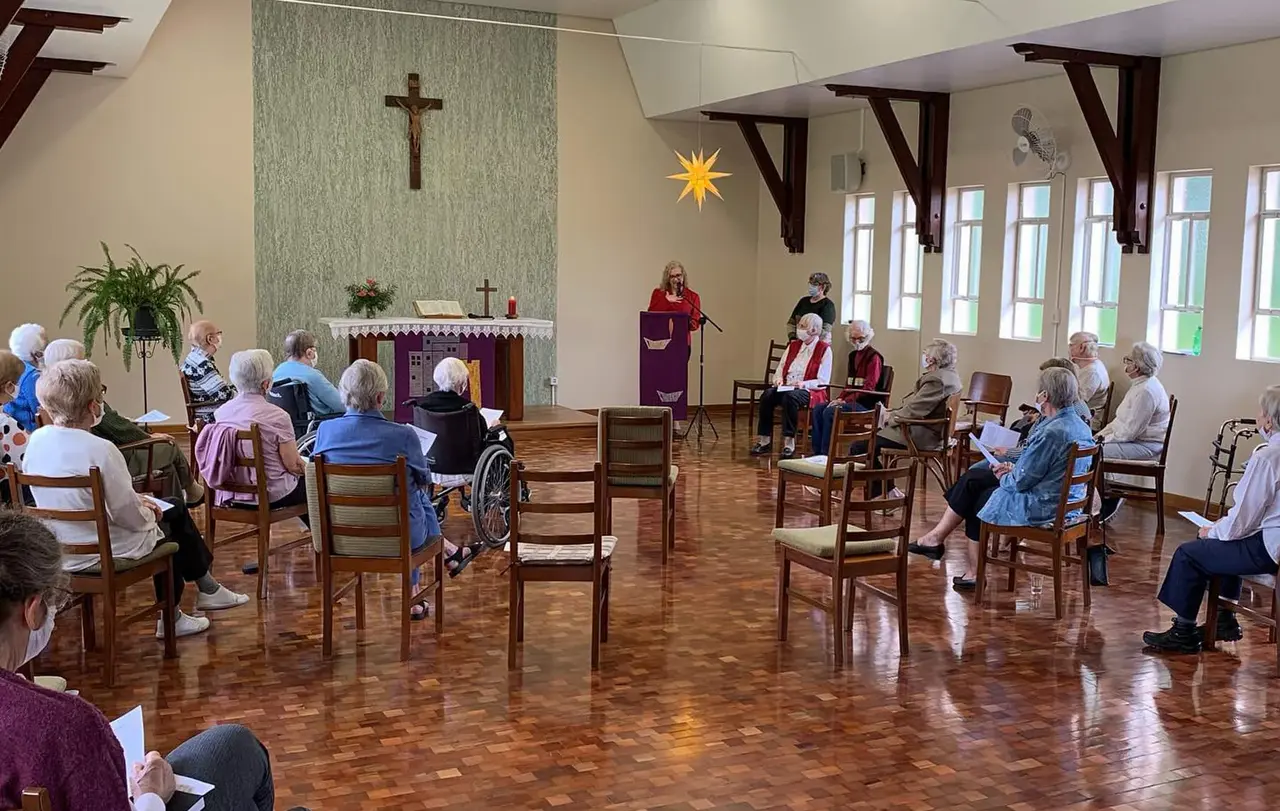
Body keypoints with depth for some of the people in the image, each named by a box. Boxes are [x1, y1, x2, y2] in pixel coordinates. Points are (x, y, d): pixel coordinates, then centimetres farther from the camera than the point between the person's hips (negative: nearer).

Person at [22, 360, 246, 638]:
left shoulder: (37, 440, -5)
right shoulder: (100, 449, -29)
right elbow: (127, 514, -23)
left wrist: (136, 501, 8)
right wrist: (148, 512, 1)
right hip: (104, 552, -7)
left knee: (174, 508, 23)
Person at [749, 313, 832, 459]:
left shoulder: (824, 349, 0)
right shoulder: (793, 345, 19)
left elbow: (823, 381, -7)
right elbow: (780, 369, 20)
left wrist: (804, 384, -22)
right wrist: (778, 379, -3)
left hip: (810, 391, -5)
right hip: (785, 387, 6)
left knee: (790, 397, -38)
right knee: (767, 395, -26)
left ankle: (789, 443, -36)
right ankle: (764, 440, -25)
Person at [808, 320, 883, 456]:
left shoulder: (874, 357, -8)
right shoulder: (853, 355, 18)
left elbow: (868, 389, -16)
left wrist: (846, 400, -20)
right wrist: (840, 398, 1)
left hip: (866, 403, -8)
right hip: (852, 399, 8)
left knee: (830, 412, -27)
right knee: (817, 408, -12)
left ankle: (826, 453, -22)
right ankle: (817, 453, -16)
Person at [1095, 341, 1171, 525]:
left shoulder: (1147, 391, -22)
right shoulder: (1141, 385, 13)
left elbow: (1129, 432, -23)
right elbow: (1121, 420, 19)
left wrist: (1104, 440, -12)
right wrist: (1101, 435, 8)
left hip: (1146, 446, -11)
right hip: (1134, 440, 11)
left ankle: (1108, 505, -4)